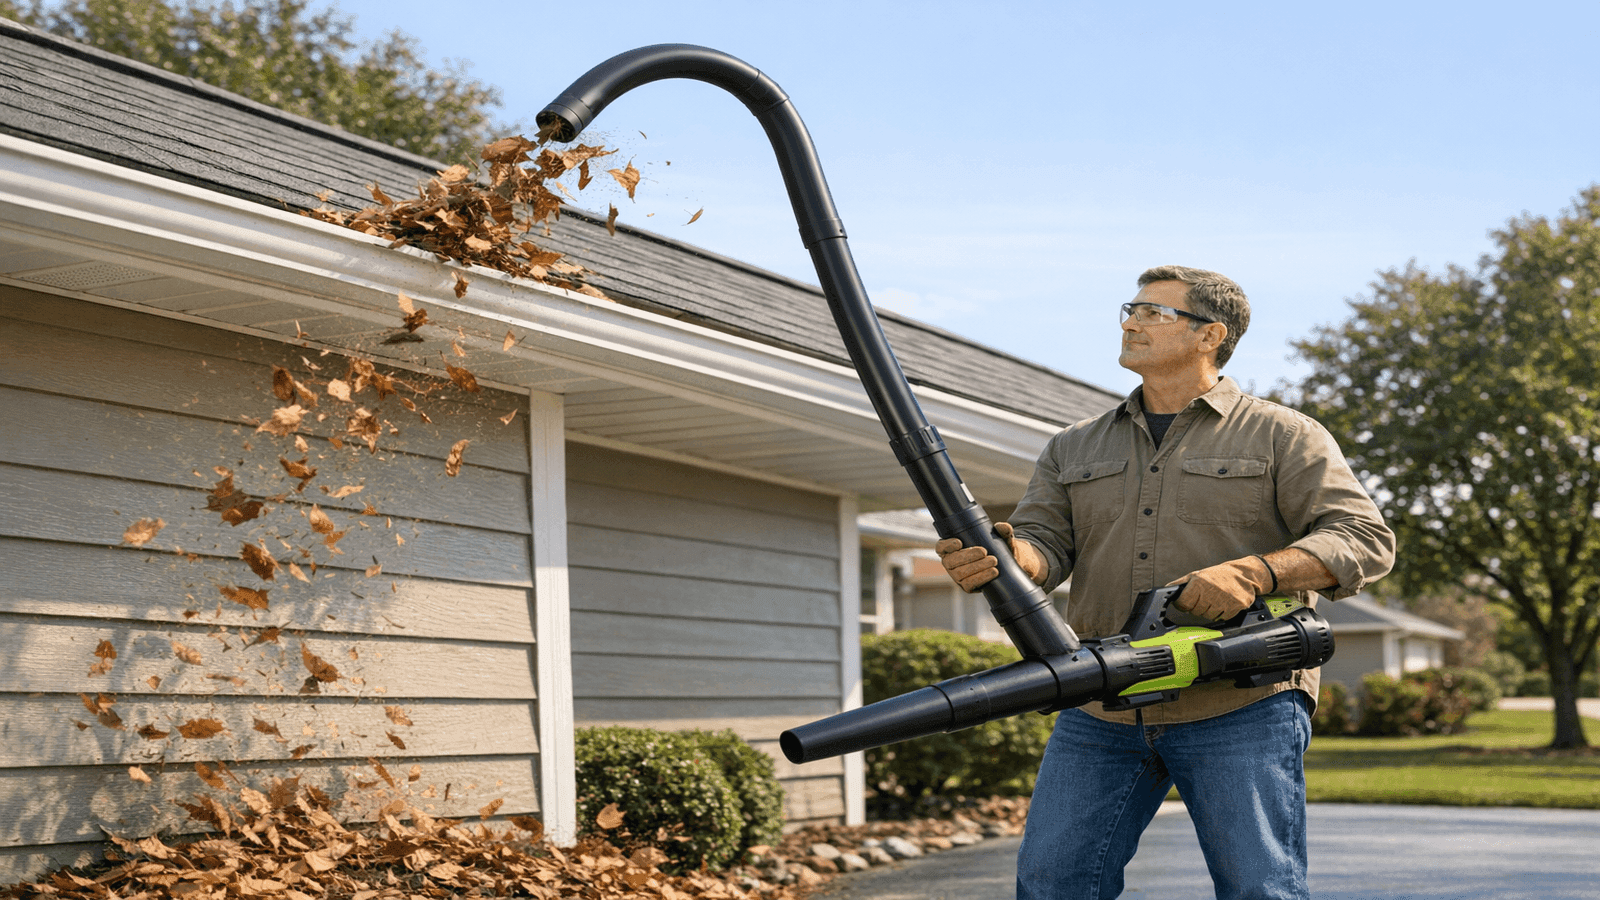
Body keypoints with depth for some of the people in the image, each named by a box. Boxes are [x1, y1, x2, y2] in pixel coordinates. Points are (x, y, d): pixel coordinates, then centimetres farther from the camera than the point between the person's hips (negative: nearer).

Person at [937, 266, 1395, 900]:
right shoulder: (1074, 449, 19)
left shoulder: (1281, 436, 5)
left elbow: (1365, 539, -3)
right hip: (1101, 713, 4)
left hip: (1241, 709, -4)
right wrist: (997, 557, -18)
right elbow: (1043, 541, 7)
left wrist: (1255, 572, -20)